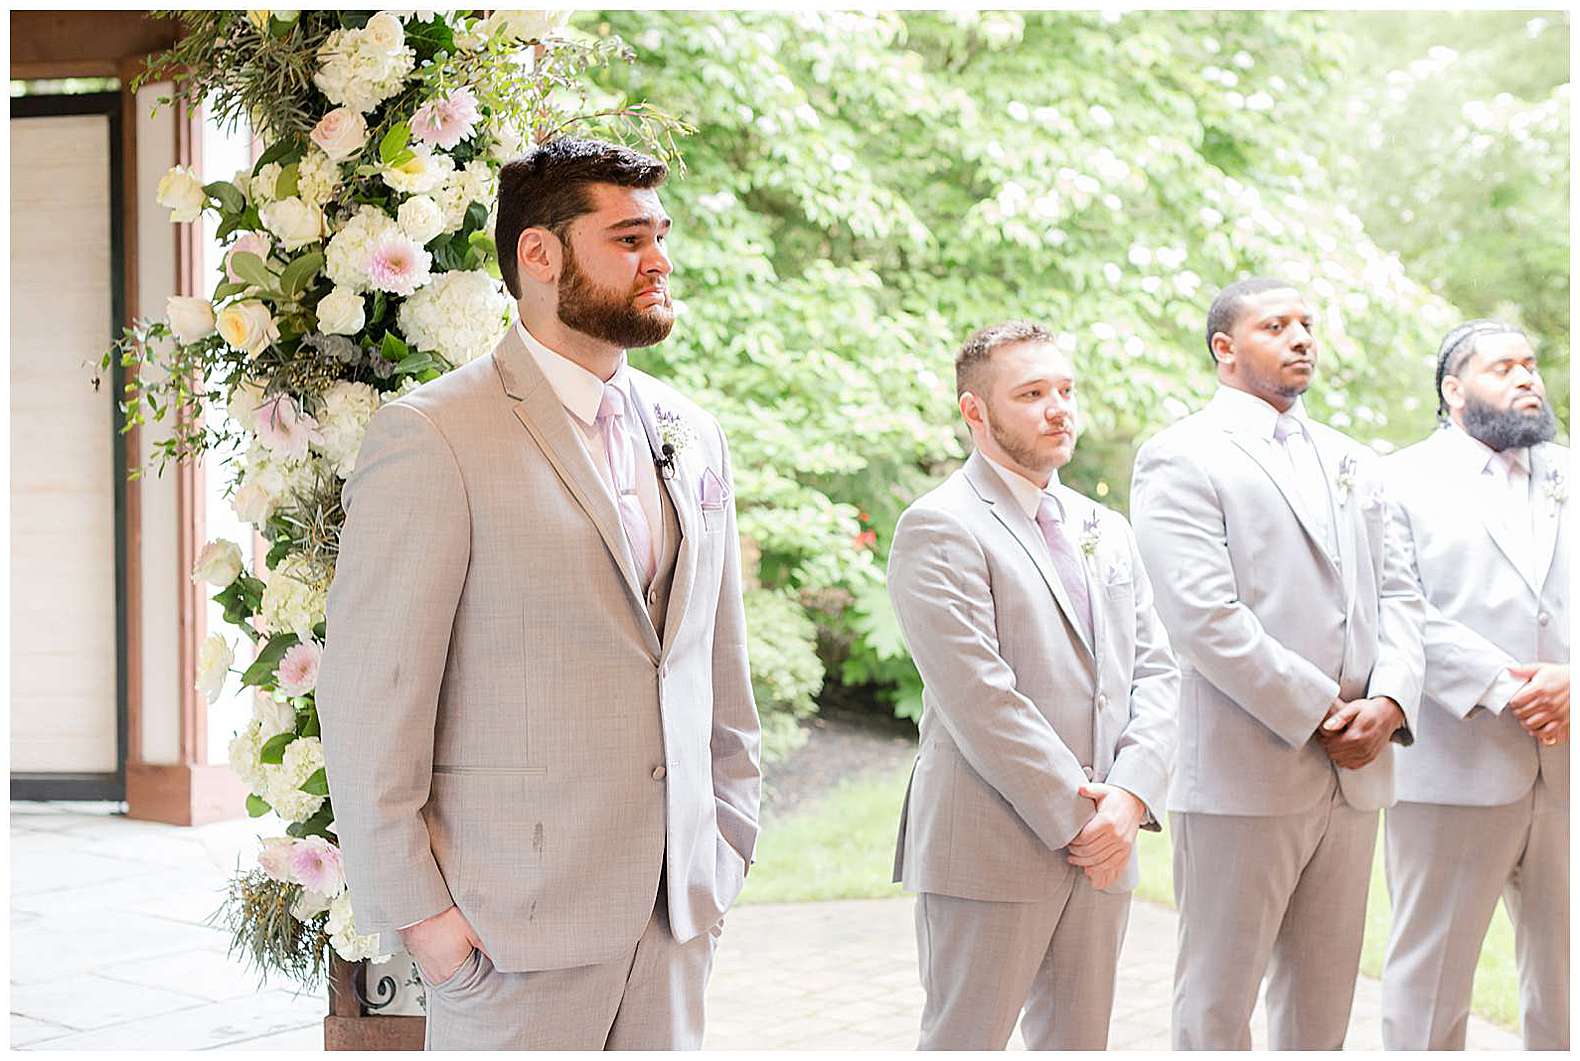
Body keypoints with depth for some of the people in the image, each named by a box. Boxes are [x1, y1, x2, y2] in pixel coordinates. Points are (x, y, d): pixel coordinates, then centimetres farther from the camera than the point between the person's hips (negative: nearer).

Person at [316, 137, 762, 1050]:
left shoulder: (694, 435, 12)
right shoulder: (433, 437, -9)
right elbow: (369, 693, -11)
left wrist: (730, 845, 11)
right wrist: (414, 909, -12)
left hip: (679, 906, 6)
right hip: (517, 918, -5)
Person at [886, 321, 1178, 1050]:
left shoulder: (1106, 531, 17)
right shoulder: (939, 527, -8)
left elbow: (1156, 673, 10)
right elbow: (980, 697, -15)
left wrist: (1129, 797, -6)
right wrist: (1073, 817, -15)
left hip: (1100, 849, 7)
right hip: (989, 851, -7)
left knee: (1078, 1042, 12)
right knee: (966, 1041, 1)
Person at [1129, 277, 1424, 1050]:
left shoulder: (1351, 462, 18)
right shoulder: (1180, 457, -5)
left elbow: (1396, 594, 14)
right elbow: (1203, 616, -15)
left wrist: (1389, 700, -5)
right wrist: (1320, 715, -13)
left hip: (1354, 772, 7)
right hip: (1244, 775, -6)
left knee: (1322, 1004, 13)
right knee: (1218, 1004, 2)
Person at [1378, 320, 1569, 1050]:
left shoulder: (1568, 476, 16)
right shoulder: (1403, 480, 3)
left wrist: (1572, 681, -12)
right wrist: (1502, 689, -17)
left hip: (1564, 767, 4)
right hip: (1455, 767, -4)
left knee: (1560, 980, 10)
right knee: (1431, 975, 3)